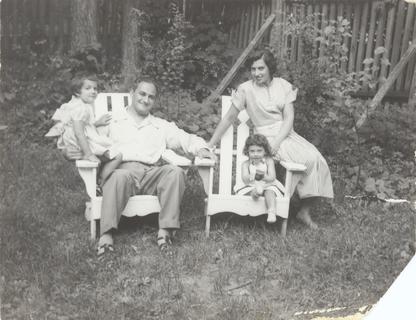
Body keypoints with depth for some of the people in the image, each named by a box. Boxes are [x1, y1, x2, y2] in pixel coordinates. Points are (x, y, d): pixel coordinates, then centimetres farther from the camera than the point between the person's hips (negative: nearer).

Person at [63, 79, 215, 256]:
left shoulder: (162, 126, 30)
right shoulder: (112, 122, 23)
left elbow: (187, 139, 23)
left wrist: (201, 149, 2)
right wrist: (72, 152, -6)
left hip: (153, 173, 2)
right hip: (122, 169, -2)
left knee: (176, 172, -29)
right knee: (119, 176, -38)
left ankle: (166, 229, -31)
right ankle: (106, 234, -41)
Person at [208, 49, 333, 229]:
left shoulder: (284, 86, 6)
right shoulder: (246, 89, -2)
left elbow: (289, 118, -2)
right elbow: (229, 118, 1)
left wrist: (276, 142, -18)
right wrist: (210, 145, 0)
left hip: (286, 134, 4)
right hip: (265, 137, -4)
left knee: (316, 159, -21)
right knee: (306, 160, -27)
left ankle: (305, 211, -8)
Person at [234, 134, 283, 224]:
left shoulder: (268, 161, -1)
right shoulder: (246, 164, -1)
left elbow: (272, 178, -11)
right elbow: (245, 180, -16)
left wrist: (263, 176, -33)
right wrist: (253, 176, -39)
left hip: (267, 185, -3)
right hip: (251, 186, 3)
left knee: (270, 191, -33)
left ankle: (271, 212, -49)